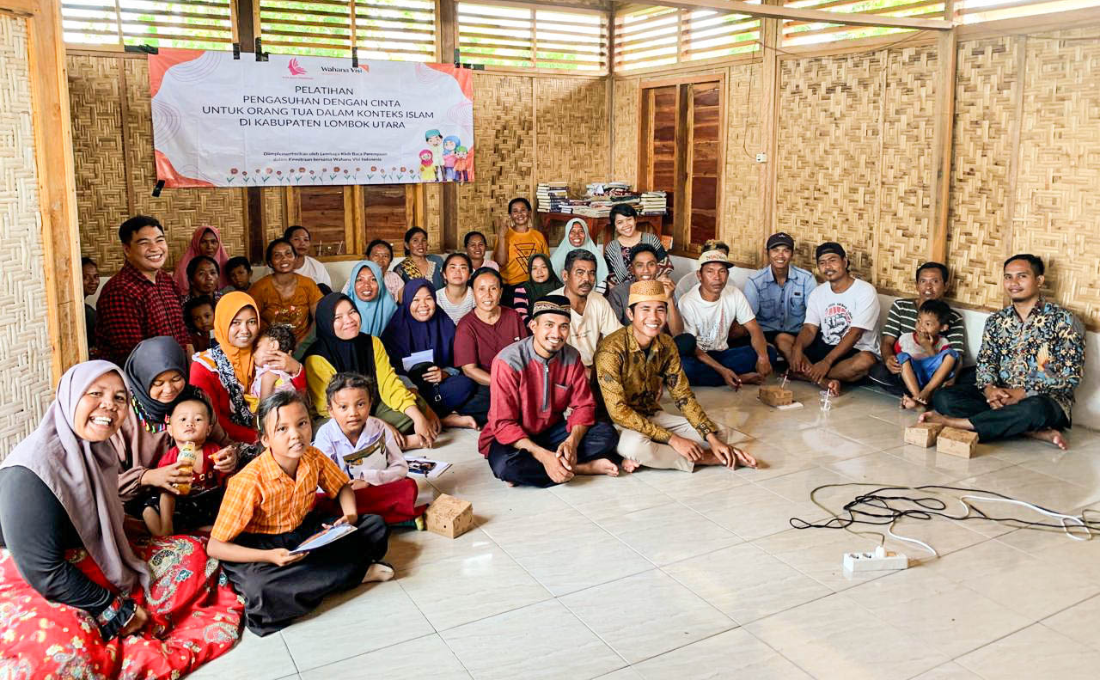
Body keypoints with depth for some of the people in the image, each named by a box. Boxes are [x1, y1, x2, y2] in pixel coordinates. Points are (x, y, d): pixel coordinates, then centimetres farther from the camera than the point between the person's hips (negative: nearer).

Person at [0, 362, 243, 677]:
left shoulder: (96, 450, 3)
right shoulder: (29, 472, -23)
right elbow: (44, 572, -24)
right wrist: (118, 611, -17)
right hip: (33, 589, -9)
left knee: (191, 552, 4)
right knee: (66, 649, -38)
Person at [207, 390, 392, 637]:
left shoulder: (314, 458, -11)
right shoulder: (250, 481, -26)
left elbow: (342, 487, 11)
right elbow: (215, 547, -21)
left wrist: (350, 516, -10)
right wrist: (270, 556, -32)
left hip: (305, 532, 5)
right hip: (260, 547, -4)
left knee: (376, 526, -6)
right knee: (260, 590, -39)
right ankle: (357, 572, -21)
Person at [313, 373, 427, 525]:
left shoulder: (380, 429, -4)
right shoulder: (325, 435, -7)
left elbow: (401, 468, -5)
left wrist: (369, 478, -17)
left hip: (378, 490, 0)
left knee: (409, 487, -25)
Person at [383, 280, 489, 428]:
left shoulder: (445, 325, 8)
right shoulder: (397, 327, 1)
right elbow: (392, 368, -7)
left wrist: (445, 373, -14)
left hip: (440, 387, 2)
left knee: (466, 384, -27)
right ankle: (450, 418, -25)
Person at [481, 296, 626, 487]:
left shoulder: (572, 358, -7)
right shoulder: (508, 362, -23)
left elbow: (583, 405, -2)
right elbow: (503, 424, -23)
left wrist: (573, 441, -24)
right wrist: (544, 456, -34)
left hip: (552, 431, 4)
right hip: (513, 438, -4)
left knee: (607, 434, -13)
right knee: (507, 465, -37)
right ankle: (584, 467, -20)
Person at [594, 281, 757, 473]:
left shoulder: (666, 345, -3)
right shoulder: (612, 350, -23)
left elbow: (683, 396, 2)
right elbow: (618, 411, -26)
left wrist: (713, 440, -12)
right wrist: (672, 439, -27)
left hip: (652, 416, 7)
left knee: (720, 433, -3)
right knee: (636, 445, -39)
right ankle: (707, 458, -16)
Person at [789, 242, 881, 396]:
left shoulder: (865, 291, -13)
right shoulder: (817, 293, 5)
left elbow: (855, 333, -21)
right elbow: (810, 329, -5)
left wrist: (827, 361, -31)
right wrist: (797, 348, -29)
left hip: (856, 351, -5)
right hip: (825, 348, 5)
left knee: (865, 361, -40)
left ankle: (808, 376, -24)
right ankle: (827, 382, -31)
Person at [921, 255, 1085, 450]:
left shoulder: (1063, 320, -1)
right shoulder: (996, 321, 14)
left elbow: (1072, 373, -8)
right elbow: (985, 360, 6)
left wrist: (1022, 393, -20)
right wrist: (990, 389, -18)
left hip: (1046, 399, -4)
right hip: (1000, 395, 5)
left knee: (1035, 409, -41)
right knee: (943, 397, -20)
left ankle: (956, 423, -28)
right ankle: (1035, 431, -27)